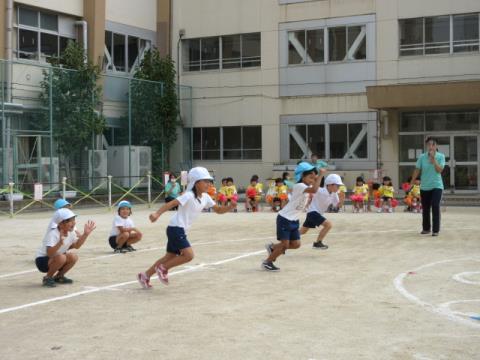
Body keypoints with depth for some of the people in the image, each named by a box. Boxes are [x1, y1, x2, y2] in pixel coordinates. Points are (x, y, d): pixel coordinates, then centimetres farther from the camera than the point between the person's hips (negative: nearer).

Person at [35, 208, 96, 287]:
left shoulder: (71, 233, -5)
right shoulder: (52, 234, -29)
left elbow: (77, 246, 9)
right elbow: (49, 253, -39)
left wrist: (85, 234, -3)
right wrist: (60, 243, -54)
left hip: (55, 259, 8)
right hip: (42, 260, -8)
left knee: (74, 257, -15)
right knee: (61, 257, -34)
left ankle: (58, 276, 7)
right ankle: (47, 278, -10)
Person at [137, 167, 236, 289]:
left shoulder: (205, 197, 7)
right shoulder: (189, 196, -18)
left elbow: (218, 210, 11)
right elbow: (171, 203, -27)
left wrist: (230, 207, -9)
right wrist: (157, 213, -39)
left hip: (181, 230, 9)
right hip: (176, 228, -9)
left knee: (170, 256, 13)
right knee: (188, 255, -17)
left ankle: (145, 275, 22)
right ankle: (163, 268, -1)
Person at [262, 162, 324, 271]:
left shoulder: (306, 186, 7)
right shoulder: (299, 186, -22)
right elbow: (314, 190, -37)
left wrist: (318, 177, -2)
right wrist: (321, 175, -33)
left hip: (293, 220, 9)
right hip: (285, 219, -9)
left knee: (296, 244, 7)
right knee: (285, 244, -8)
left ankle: (273, 248, 27)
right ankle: (267, 262, 9)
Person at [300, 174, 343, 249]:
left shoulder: (334, 194, -3)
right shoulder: (320, 191, -24)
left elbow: (337, 204, 1)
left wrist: (341, 199, -14)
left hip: (318, 213, 9)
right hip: (313, 212, -9)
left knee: (302, 231, 21)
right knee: (328, 224, -23)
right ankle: (317, 243, -13)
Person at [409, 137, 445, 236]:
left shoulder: (440, 156, -5)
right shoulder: (422, 157, -1)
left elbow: (439, 170, -15)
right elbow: (417, 170, 2)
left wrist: (433, 159, -20)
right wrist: (412, 183, 2)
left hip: (437, 186, -2)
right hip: (424, 187, 2)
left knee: (435, 207, -14)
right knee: (425, 208, 9)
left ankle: (435, 230, -10)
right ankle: (426, 228, 25)